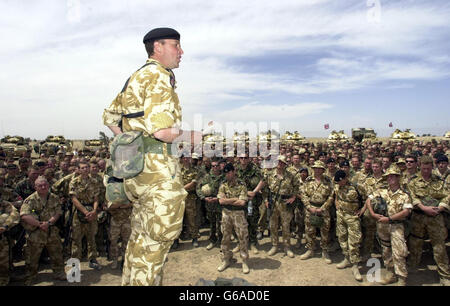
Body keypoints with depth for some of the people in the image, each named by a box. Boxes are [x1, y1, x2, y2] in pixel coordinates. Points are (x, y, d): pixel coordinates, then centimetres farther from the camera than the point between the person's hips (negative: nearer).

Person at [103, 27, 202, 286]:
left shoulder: (137, 78, 21)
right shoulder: (159, 76, -10)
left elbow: (110, 116, 25)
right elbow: (162, 131, -22)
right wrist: (192, 137, -6)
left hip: (135, 166, 10)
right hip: (157, 168, -10)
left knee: (142, 235, 19)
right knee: (160, 235, 0)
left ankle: (131, 281, 33)